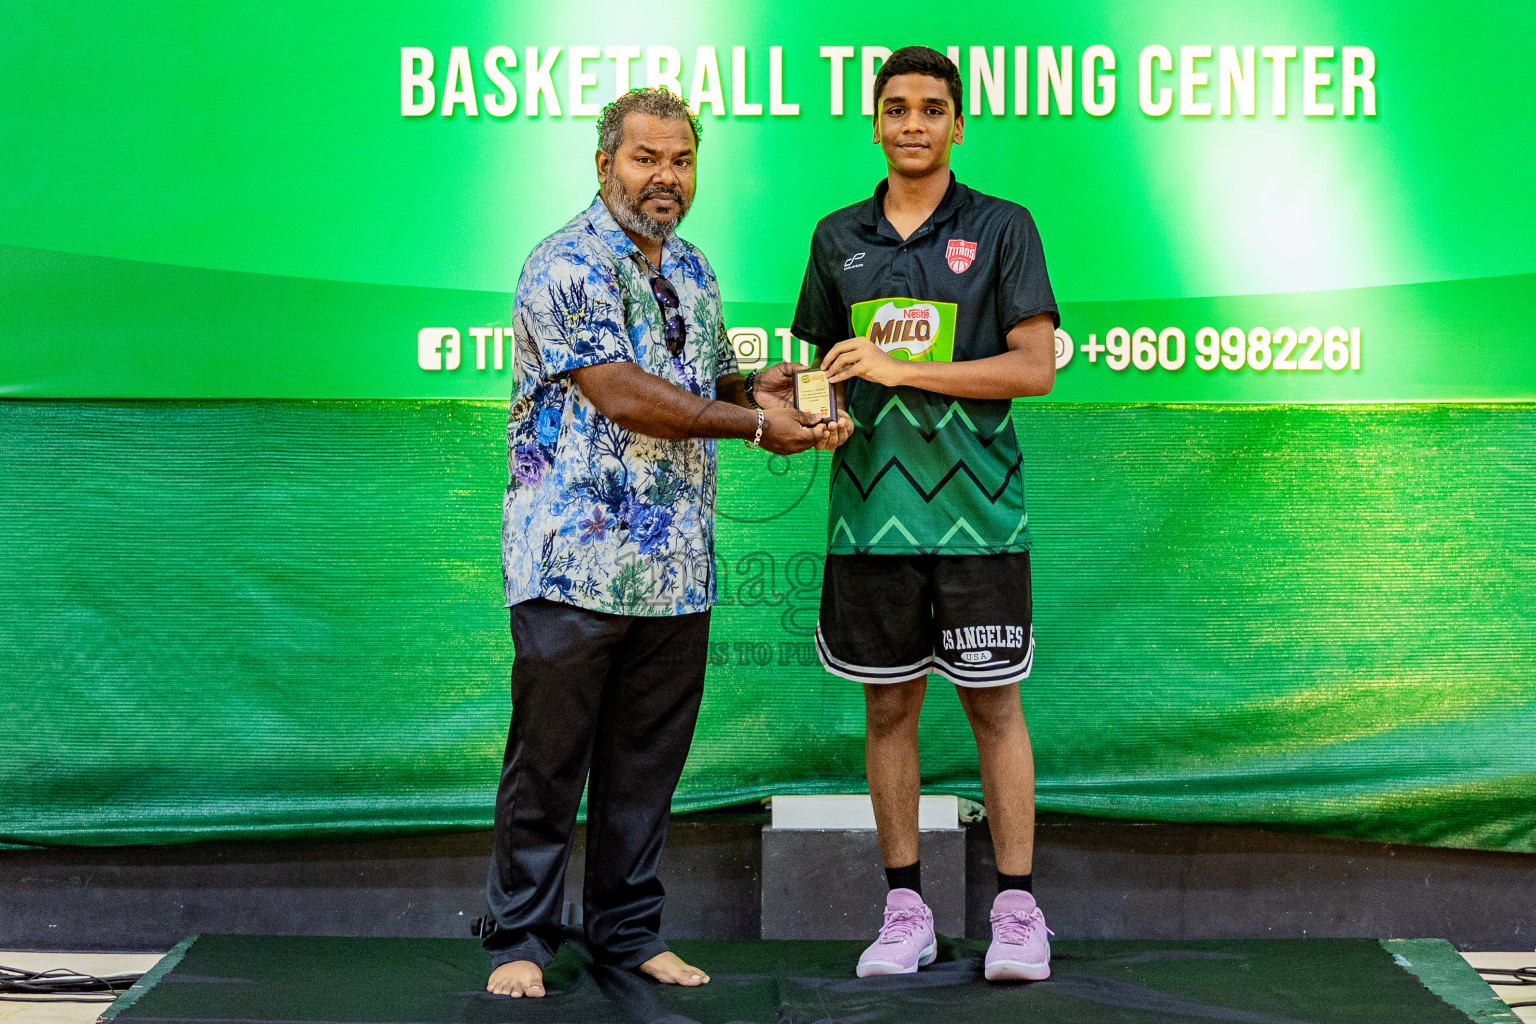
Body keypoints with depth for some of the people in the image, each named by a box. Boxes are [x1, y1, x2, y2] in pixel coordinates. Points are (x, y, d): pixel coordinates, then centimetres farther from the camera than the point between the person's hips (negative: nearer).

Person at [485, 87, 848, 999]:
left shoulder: (692, 270, 15)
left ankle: (629, 931, 23)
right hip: (574, 563, -7)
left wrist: (755, 387, 2)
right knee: (548, 755, 2)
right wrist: (756, 425, -15)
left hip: (676, 571, 7)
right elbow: (622, 396, -18)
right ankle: (522, 939, 13)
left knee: (648, 760, 12)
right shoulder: (567, 268, -10)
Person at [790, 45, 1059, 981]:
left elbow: (1037, 367, -7)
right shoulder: (839, 238, 11)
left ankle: (1017, 908, 9)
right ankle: (906, 909, 16)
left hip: (975, 508, -3)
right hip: (872, 509, 3)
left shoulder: (1002, 228, 0)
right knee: (888, 704, 7)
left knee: (994, 702, 2)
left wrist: (901, 368, -13)